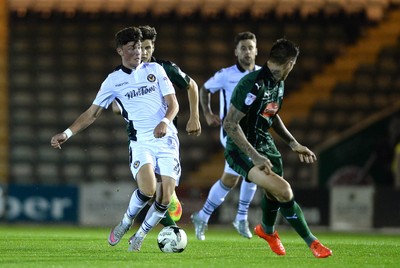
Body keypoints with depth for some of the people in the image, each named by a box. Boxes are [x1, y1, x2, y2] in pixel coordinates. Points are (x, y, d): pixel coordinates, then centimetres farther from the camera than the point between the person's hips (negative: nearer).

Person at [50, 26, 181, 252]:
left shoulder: (155, 70, 9)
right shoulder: (114, 80, 8)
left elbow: (173, 104, 5)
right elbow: (93, 113, 10)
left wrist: (165, 122, -16)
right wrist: (67, 134, 0)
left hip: (167, 138, 1)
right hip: (141, 141, -1)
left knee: (165, 199, -11)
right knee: (148, 188, -27)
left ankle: (140, 237, 13)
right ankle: (126, 222, 2)